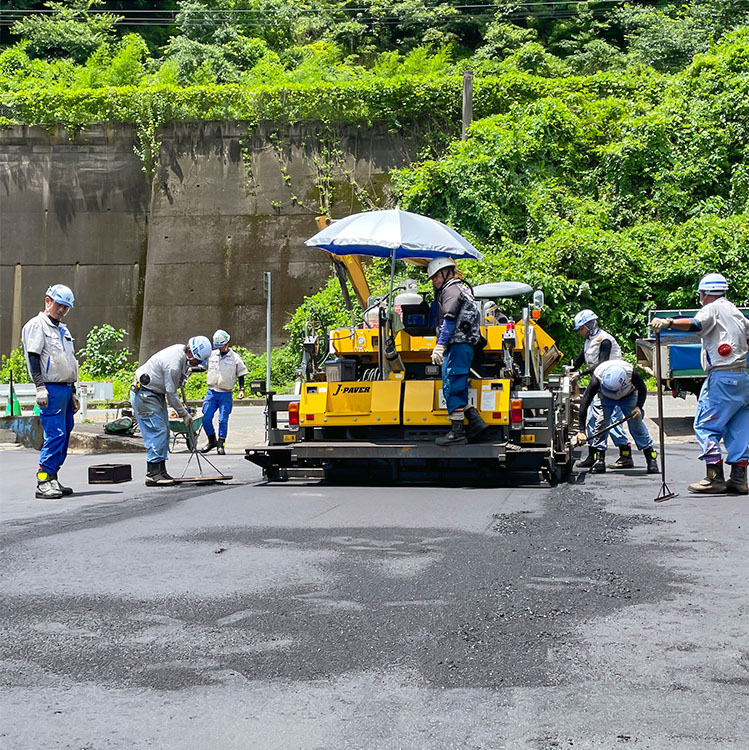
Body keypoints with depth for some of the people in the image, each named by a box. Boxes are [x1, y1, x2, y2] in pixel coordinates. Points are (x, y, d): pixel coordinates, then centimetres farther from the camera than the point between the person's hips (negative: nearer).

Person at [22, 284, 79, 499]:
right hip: (51, 389, -9)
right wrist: (40, 387, -20)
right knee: (55, 435, -15)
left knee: (64, 435, 7)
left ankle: (52, 480, 13)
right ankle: (43, 481, -13)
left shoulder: (62, 329, 22)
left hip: (65, 389, 9)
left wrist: (73, 391, 24)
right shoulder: (37, 325, -4)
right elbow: (33, 357, -12)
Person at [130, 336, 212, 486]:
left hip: (156, 393, 10)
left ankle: (161, 471, 11)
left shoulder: (182, 351, -2)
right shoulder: (173, 364, -30)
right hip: (144, 394, -10)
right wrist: (184, 414, -13)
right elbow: (171, 395, -21)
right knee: (157, 431, -15)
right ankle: (153, 475, -14)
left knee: (164, 432, 7)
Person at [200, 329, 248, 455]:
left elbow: (241, 374, 7)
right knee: (206, 418, -2)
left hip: (226, 394, -2)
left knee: (223, 420, -4)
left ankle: (221, 445, 6)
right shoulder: (211, 355, 5)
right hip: (211, 392, 2)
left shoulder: (235, 358, 0)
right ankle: (212, 441, 16)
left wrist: (241, 390, -2)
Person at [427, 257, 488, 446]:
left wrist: (440, 345, -25)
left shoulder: (452, 290, -6)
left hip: (457, 345, -10)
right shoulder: (460, 288, 26)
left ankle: (457, 433, -8)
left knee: (452, 387, -9)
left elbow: (449, 320, -19)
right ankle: (476, 421, 11)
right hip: (462, 346, 10)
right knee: (456, 388, 12)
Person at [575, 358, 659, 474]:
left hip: (628, 396, 0)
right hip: (606, 399, 0)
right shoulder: (597, 378, -39)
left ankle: (651, 456, 4)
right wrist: (582, 430, -37)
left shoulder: (631, 373, -37)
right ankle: (599, 460, -9)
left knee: (637, 425, -8)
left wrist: (639, 407, -31)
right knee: (601, 423, -16)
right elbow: (585, 402, -34)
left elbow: (642, 390, -14)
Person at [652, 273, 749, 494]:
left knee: (705, 425, -6)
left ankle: (715, 477, -12)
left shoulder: (713, 309, -4)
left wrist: (668, 322, -37)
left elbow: (696, 325, -25)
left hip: (722, 377, -8)